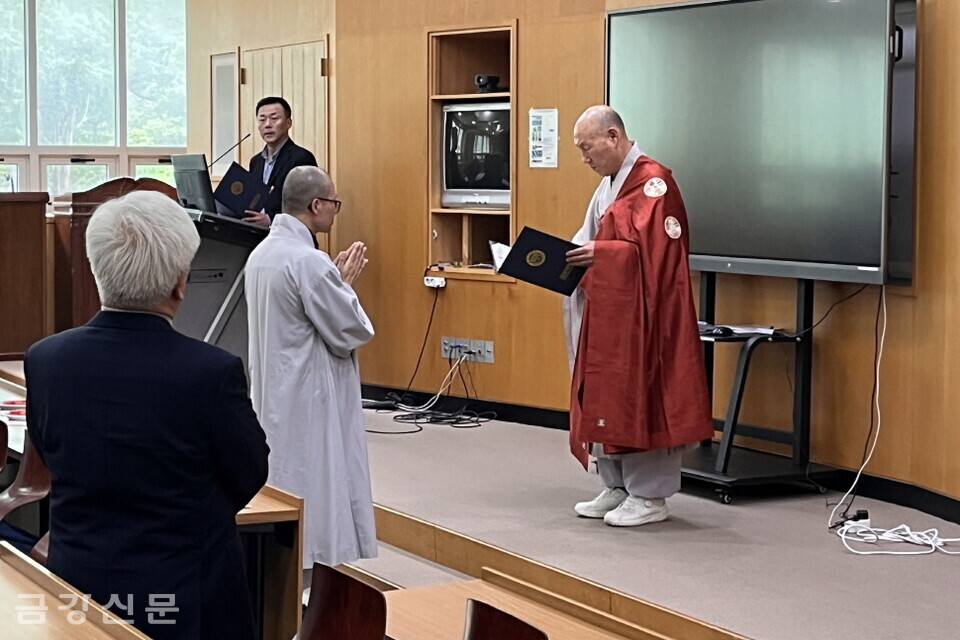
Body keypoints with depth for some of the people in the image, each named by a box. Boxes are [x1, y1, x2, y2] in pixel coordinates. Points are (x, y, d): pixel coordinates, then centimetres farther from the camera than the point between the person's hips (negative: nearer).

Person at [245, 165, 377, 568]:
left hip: (272, 395, 9)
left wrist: (335, 279, 10)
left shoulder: (261, 253, 8)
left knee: (280, 488, 13)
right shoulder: (309, 262, -21)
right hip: (309, 401, -9)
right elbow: (351, 333, -14)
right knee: (318, 488, -3)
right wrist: (346, 284, 0)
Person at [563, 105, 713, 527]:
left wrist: (600, 253, -21)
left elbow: (656, 247, -21)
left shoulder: (652, 181, -14)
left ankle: (649, 496, 4)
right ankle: (618, 488, 20)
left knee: (638, 399, -4)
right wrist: (571, 256, 1)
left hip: (640, 314, -9)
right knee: (605, 400, 12)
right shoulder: (608, 185, 16)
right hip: (608, 312, 10)